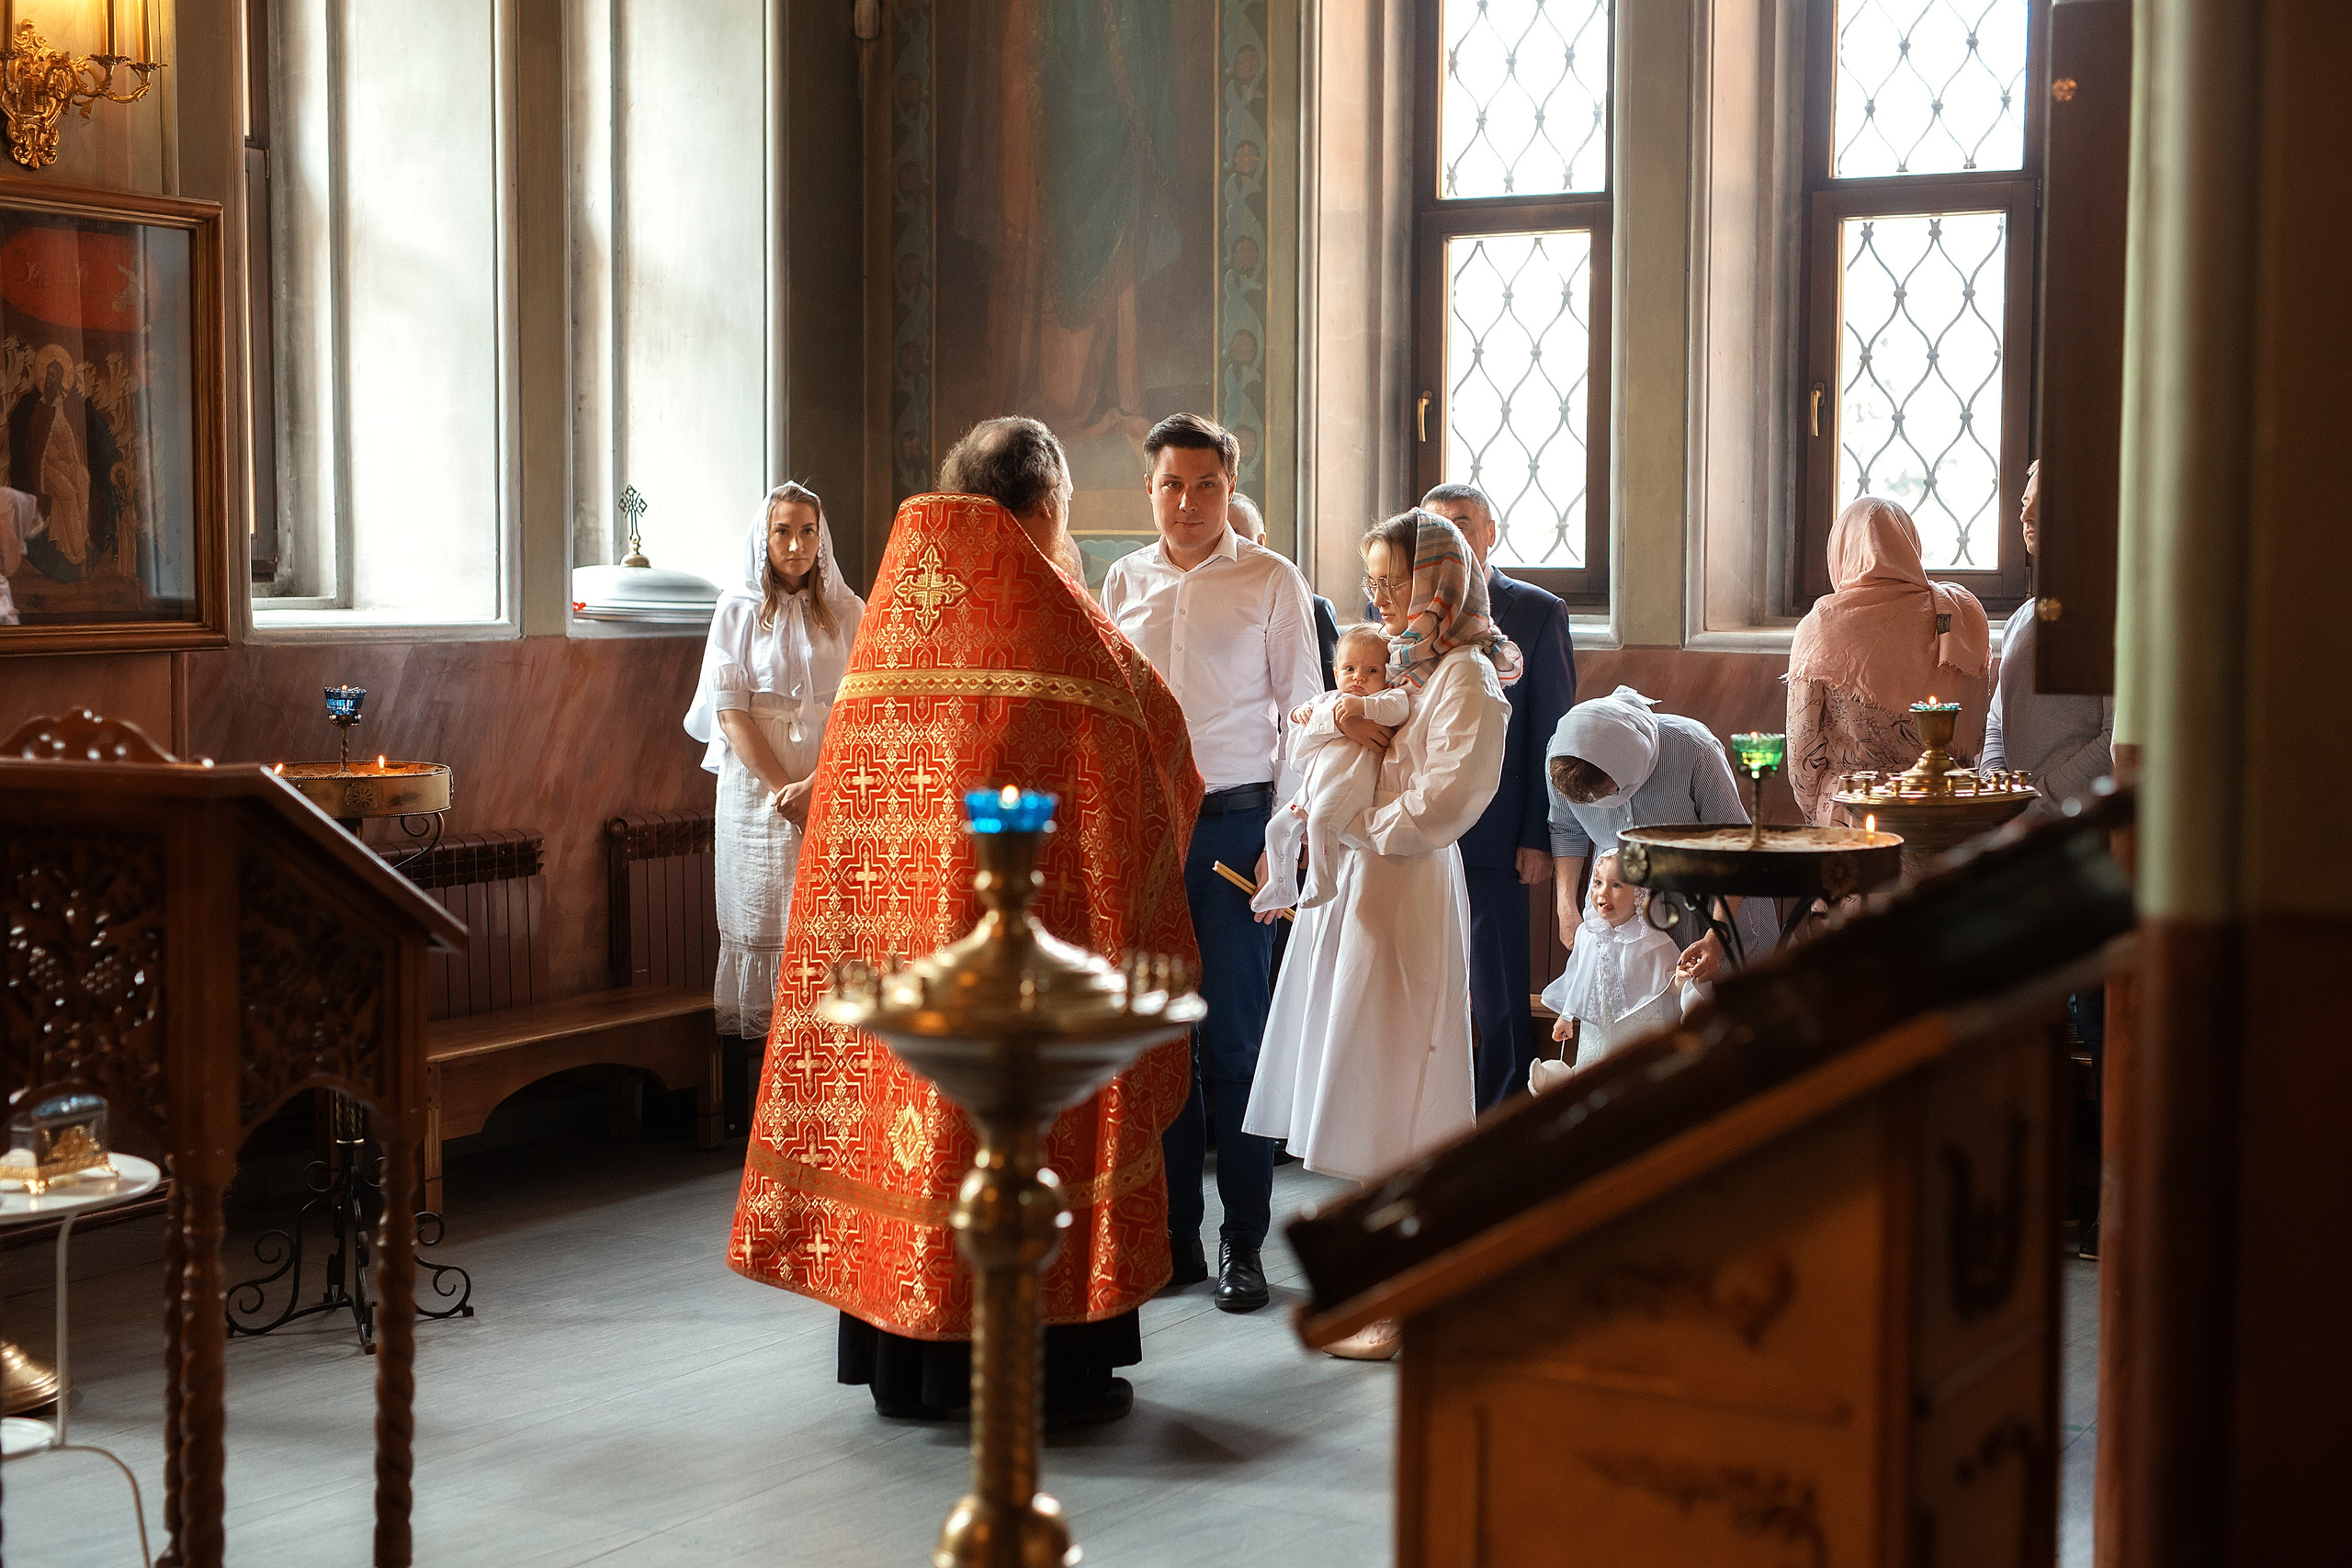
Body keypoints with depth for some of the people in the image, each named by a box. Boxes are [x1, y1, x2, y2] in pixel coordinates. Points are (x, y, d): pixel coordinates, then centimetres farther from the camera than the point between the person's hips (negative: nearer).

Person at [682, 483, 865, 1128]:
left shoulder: (848, 612, 8)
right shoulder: (738, 610, 6)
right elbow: (730, 711, 0)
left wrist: (816, 786, -13)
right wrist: (783, 791, -8)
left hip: (833, 791, 1)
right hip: (754, 790, -1)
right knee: (755, 927, -3)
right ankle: (742, 1094, -1)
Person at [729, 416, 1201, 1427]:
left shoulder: (890, 613, 7)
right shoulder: (1057, 617, -9)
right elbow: (1156, 731, 2)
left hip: (897, 915, 6)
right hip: (1032, 912, -5)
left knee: (901, 1069, 11)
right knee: (1034, 1103, 3)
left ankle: (906, 1365, 19)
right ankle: (1048, 1371, 9)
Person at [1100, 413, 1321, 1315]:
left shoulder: (1271, 581, 1)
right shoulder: (1122, 584, 10)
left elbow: (1302, 713, 1)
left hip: (1235, 823, -3)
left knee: (1234, 1037, -3)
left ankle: (1243, 1242, 7)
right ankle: (1172, 1233, 14)